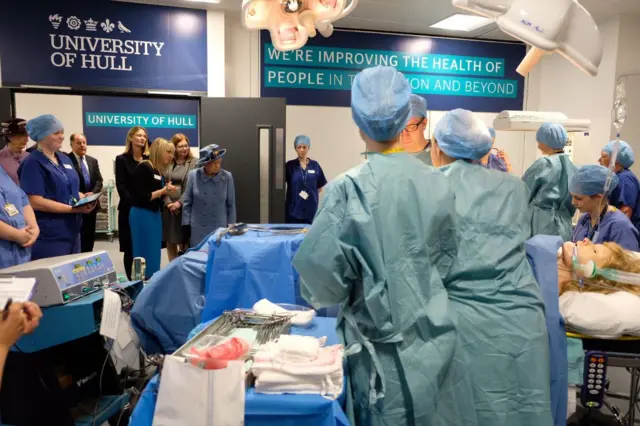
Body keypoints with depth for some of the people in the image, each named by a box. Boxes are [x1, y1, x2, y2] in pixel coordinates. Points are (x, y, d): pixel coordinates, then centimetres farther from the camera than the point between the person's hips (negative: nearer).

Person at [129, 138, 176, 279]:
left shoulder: (160, 171, 11)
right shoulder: (144, 167, -13)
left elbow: (157, 196, 12)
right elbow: (140, 197, -18)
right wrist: (163, 191, -16)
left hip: (155, 215, 9)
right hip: (142, 215, -9)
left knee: (155, 253, 14)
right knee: (145, 253, -1)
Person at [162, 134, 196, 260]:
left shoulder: (194, 163, -2)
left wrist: (179, 203, -12)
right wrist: (168, 203, -9)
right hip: (168, 207, 3)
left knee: (185, 241, 0)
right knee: (170, 241, 10)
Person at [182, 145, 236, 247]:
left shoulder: (227, 177, -5)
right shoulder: (193, 175, -5)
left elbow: (231, 204, 2)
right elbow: (187, 202, 1)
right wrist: (186, 225, 0)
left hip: (220, 228, 0)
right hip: (197, 229, 0)